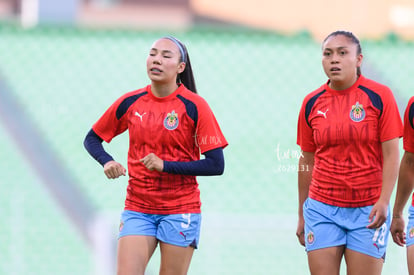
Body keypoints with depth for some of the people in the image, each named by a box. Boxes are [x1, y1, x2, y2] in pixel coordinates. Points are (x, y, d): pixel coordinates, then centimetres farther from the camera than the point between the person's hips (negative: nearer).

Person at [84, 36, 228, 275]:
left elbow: (216, 165, -11)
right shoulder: (130, 103, 3)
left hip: (180, 211, -3)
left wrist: (165, 165, -19)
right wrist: (107, 162, -6)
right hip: (137, 208, 3)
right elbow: (92, 139, 16)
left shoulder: (194, 106, -7)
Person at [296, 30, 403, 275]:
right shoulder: (312, 103, 5)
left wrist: (384, 201, -16)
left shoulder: (379, 96, -4)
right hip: (322, 207, 2)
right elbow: (307, 161, 12)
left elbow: (391, 154, -5)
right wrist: (302, 214, 14)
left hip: (369, 209, -2)